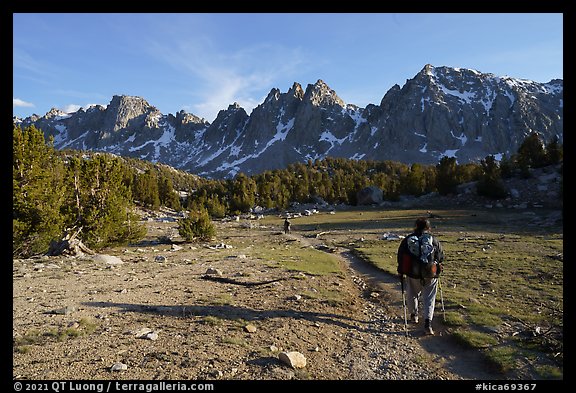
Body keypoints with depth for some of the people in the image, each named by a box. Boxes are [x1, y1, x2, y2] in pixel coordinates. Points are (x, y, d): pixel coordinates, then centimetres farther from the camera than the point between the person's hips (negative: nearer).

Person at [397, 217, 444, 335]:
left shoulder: (407, 240, -4)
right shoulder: (434, 240, -3)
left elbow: (401, 257, -1)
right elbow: (441, 258, 4)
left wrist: (401, 272, 8)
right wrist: (439, 269, 21)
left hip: (413, 274, 0)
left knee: (413, 294, 21)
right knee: (429, 298, 6)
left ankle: (414, 315, 39)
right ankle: (428, 322, -6)